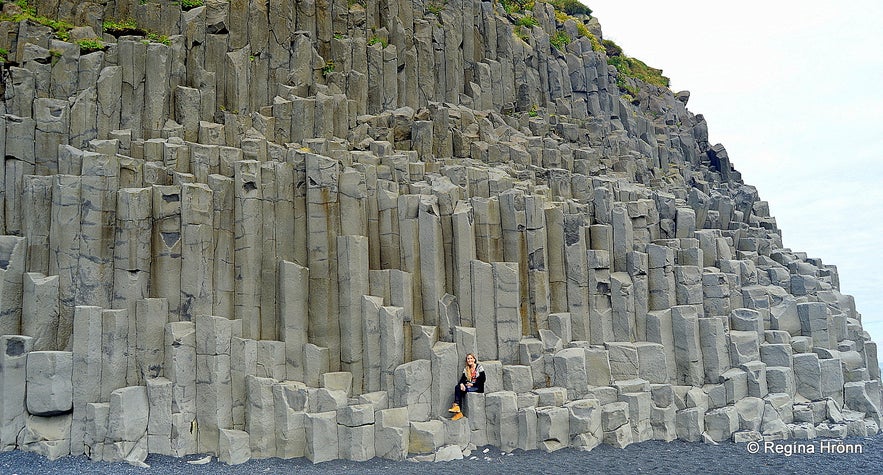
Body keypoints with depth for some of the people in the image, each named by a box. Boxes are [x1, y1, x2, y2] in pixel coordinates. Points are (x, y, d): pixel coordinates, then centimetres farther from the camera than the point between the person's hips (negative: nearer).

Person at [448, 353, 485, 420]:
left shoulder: (479, 367, -1)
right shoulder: (466, 369, 13)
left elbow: (482, 379, -7)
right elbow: (462, 379, 4)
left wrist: (472, 384, -15)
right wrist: (461, 384, -19)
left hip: (478, 388, -5)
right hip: (468, 386, 5)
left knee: (463, 390, -29)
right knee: (457, 387, -23)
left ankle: (456, 406, -20)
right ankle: (457, 409, -31)